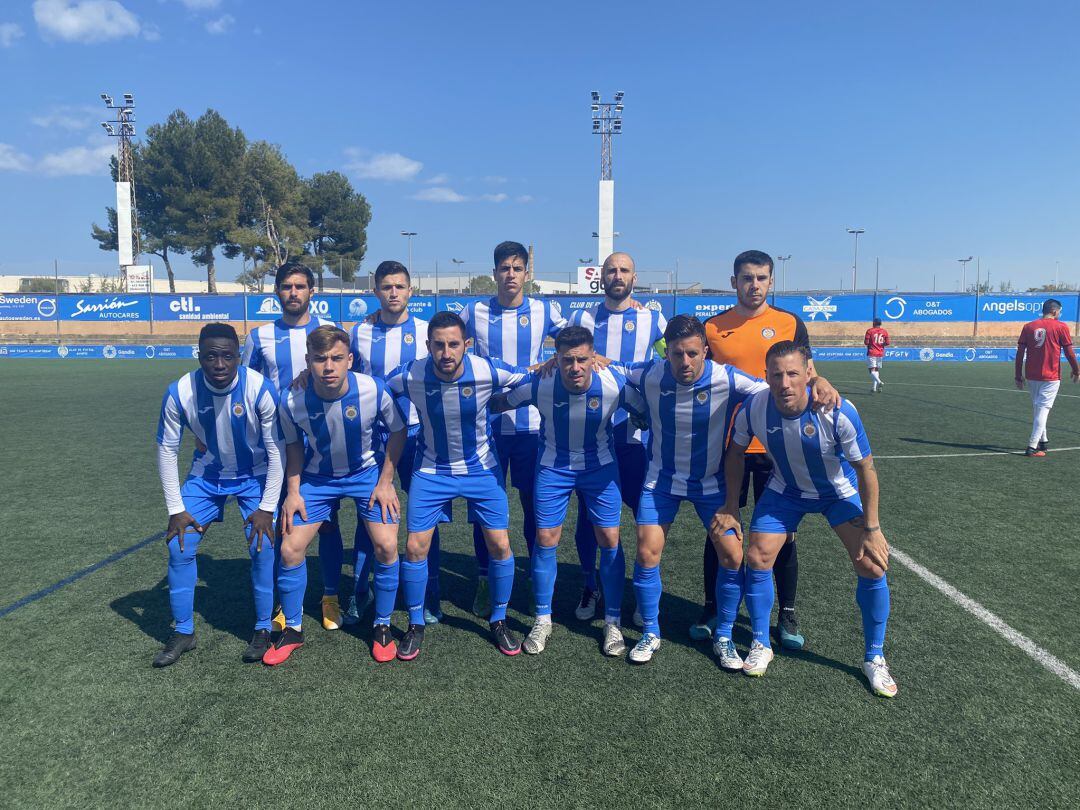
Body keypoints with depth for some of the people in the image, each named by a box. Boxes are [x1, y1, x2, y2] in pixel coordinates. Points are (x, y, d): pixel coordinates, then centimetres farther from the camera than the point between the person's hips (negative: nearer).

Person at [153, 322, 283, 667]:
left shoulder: (260, 389, -27)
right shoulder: (180, 392, -21)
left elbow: (277, 450, -18)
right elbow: (167, 450, -8)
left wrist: (267, 508, -17)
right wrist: (176, 509, -9)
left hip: (254, 475, -2)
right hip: (206, 475, 2)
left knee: (262, 546, -13)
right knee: (179, 546, -3)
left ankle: (263, 629, 7)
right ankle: (183, 632, 16)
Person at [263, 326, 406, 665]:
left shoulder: (374, 391, -27)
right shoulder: (292, 401, -23)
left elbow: (397, 432, -8)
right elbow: (294, 445, -2)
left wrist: (386, 482, -9)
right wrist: (293, 491, -8)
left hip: (367, 472, -1)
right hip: (317, 478, 1)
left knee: (386, 545, -13)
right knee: (290, 549, -5)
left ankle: (382, 626, 11)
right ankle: (293, 630, 19)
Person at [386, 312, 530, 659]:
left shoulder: (488, 370, -22)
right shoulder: (410, 376, -22)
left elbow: (529, 376, -3)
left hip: (482, 468, 0)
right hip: (431, 470, 0)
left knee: (500, 545, -1)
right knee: (415, 547, -3)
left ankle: (498, 620, 23)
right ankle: (415, 625, 20)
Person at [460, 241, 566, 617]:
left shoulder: (544, 311, 1)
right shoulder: (474, 313, 2)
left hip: (531, 423, 0)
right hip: (487, 423, 0)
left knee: (534, 504, 8)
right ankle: (484, 582, 22)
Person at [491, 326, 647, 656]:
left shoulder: (615, 383, -26)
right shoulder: (539, 383, -26)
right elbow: (499, 403, -7)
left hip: (601, 465, 0)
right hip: (553, 465, 0)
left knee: (609, 539, -2)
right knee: (546, 539, 1)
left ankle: (613, 622, 16)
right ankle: (542, 621, 19)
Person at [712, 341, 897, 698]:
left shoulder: (839, 412, -34)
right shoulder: (753, 408, -27)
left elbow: (865, 469, -20)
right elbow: (736, 451, -6)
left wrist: (872, 528, -17)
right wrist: (731, 506, -3)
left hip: (840, 491, -2)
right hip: (785, 490, 2)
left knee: (871, 565, -11)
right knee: (756, 558, -7)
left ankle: (874, 658, 11)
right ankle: (761, 645, 17)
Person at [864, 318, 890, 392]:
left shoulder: (870, 331, -6)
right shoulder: (884, 332, 6)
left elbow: (866, 342, -11)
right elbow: (887, 343, 1)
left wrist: (864, 339, 11)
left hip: (872, 353, -5)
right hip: (880, 353, 5)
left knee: (872, 371, -8)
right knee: (877, 370, 12)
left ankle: (880, 382, -32)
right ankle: (874, 388, 10)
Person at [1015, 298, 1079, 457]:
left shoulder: (1028, 327, 5)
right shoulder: (1061, 327, -4)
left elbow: (1020, 353, 4)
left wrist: (1018, 376, 9)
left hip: (1031, 376, 4)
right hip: (1051, 377, -4)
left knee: (1037, 408, 18)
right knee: (1043, 409, -3)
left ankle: (1043, 440, 30)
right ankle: (1032, 447, -10)